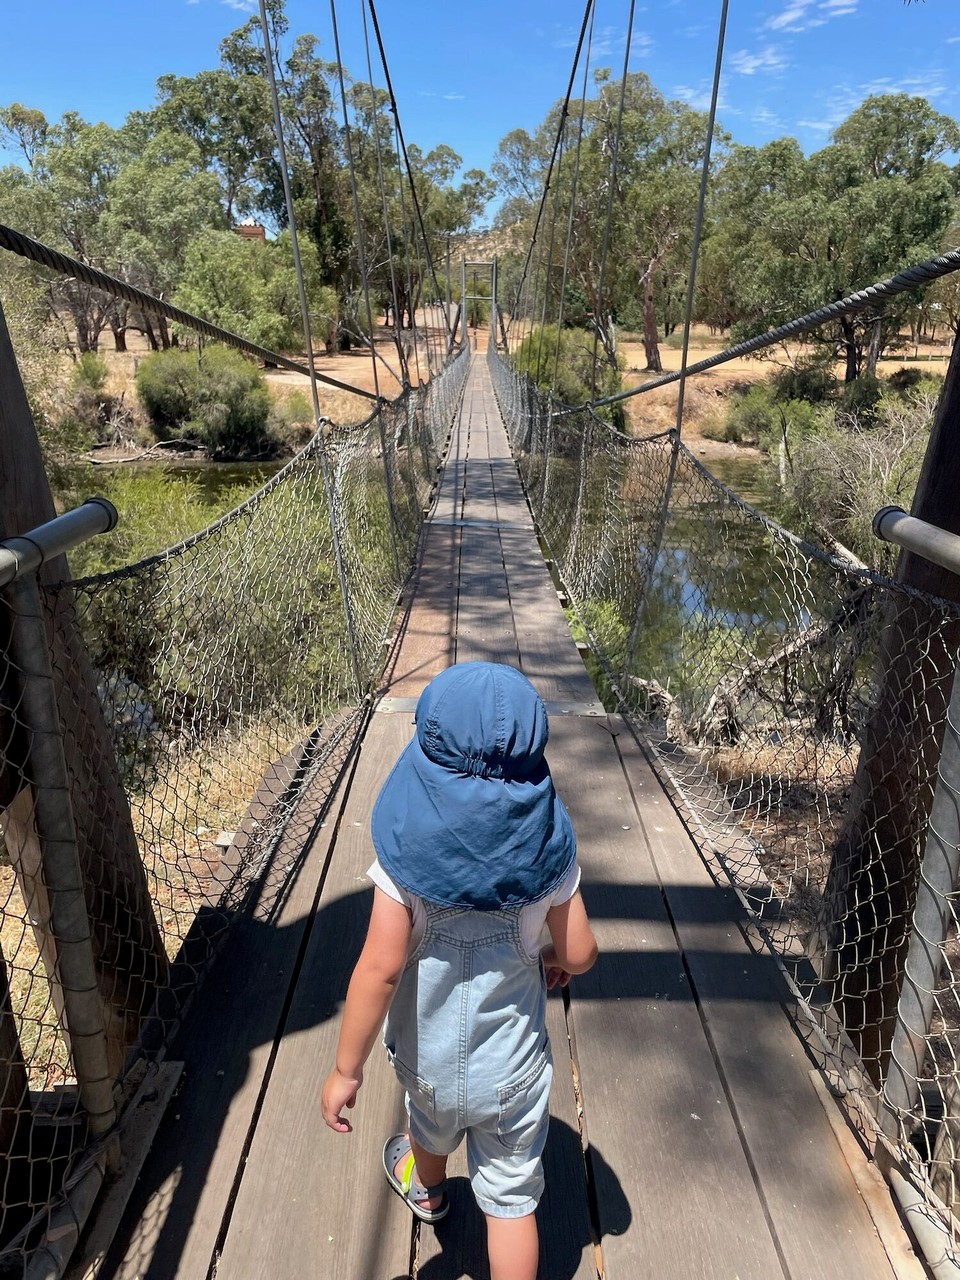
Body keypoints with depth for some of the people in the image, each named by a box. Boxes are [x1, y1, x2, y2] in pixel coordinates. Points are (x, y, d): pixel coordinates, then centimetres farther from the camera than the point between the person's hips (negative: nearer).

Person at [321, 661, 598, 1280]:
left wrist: (347, 1070, -13)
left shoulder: (407, 845, -25)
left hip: (429, 1050, 2)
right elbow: (580, 953, -12)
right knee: (512, 1197, 19)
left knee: (432, 1125, 34)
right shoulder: (547, 841, -20)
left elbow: (381, 966, -25)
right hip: (513, 1062, -1)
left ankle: (428, 1190, 65)